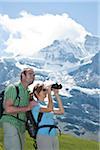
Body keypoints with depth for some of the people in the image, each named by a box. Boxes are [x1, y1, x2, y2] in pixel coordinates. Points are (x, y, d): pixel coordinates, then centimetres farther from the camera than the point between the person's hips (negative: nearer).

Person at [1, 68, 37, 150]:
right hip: (11, 124, -8)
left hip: (21, 127, 8)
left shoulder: (27, 92, 16)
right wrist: (27, 108, -17)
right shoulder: (13, 88, -8)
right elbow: (8, 109, -20)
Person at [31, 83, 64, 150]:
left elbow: (61, 111, 9)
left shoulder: (46, 105, 18)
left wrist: (57, 95, 7)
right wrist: (49, 93, -11)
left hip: (54, 136, 7)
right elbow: (49, 109, -23)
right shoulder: (35, 104, -5)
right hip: (43, 136, -7)